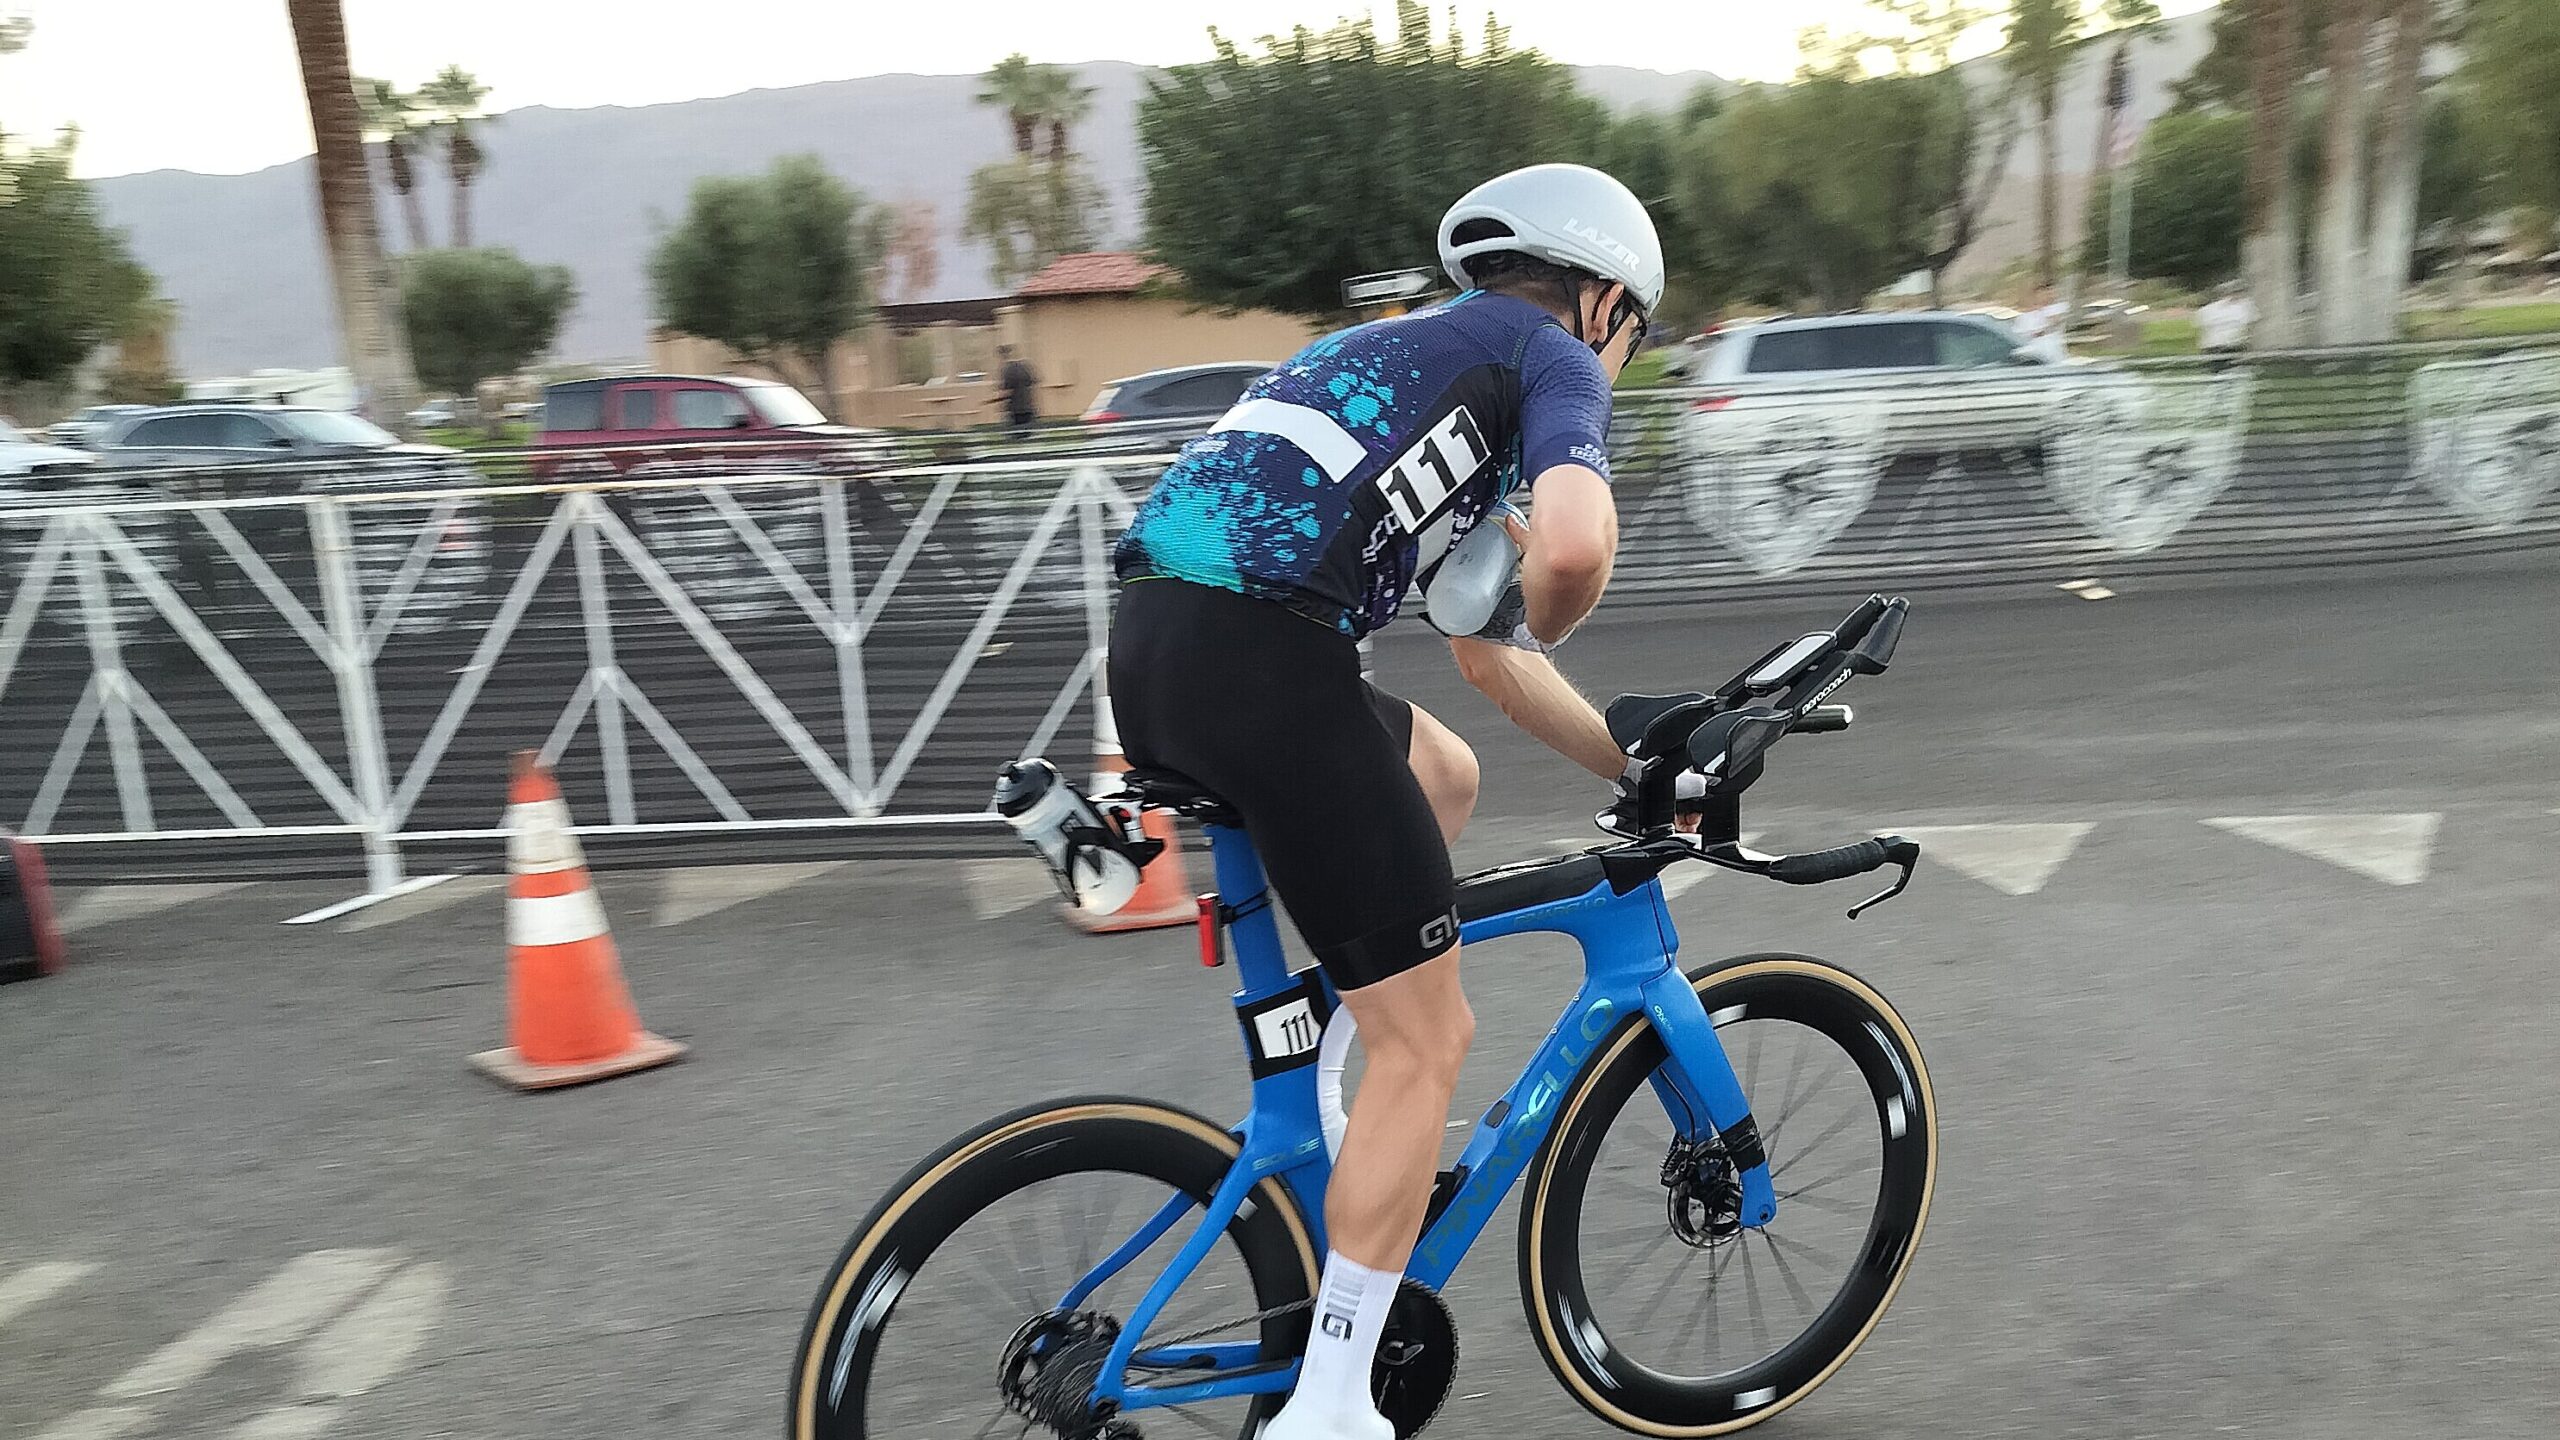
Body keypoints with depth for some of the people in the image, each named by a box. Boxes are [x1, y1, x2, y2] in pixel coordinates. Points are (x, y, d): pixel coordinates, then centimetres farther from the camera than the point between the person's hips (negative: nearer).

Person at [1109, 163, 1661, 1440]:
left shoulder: (1413, 354, 34)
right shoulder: (1555, 360, 9)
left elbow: (1483, 657, 36)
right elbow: (1574, 547, -15)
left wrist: (1641, 768, 38)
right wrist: (1544, 623, 9)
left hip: (1148, 646, 9)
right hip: (1262, 661, -9)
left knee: (1442, 775, 32)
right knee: (1426, 1039, 5)